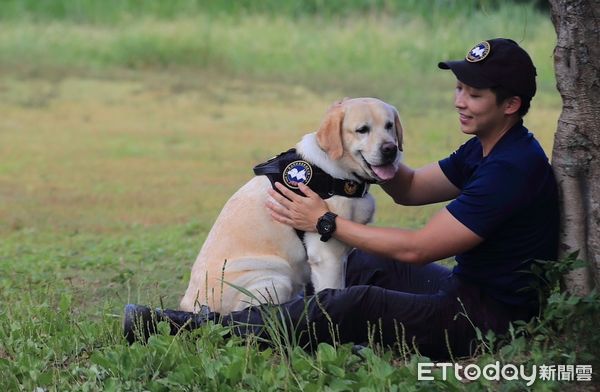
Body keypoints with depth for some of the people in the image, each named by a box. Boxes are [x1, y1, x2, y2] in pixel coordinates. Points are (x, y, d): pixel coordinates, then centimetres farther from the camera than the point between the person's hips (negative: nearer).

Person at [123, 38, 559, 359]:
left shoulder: (512, 168, -23)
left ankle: (198, 329, -24)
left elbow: (415, 249, -22)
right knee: (356, 264, 12)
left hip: (496, 318, -11)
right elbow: (409, 189, 18)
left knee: (358, 304, -25)